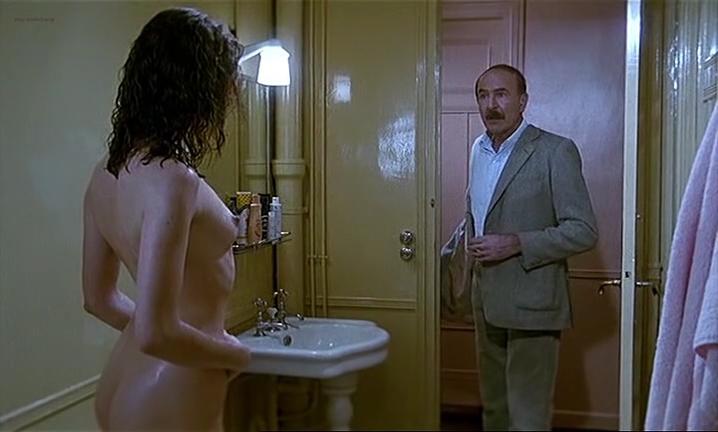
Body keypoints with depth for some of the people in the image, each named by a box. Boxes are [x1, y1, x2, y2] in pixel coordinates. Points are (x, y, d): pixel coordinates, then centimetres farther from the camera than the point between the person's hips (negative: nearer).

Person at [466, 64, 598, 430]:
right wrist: (469, 243, 10)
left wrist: (514, 244, -21)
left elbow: (583, 231, -14)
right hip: (487, 300, 7)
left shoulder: (556, 151, -11)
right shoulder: (478, 149, 10)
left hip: (531, 303, -7)